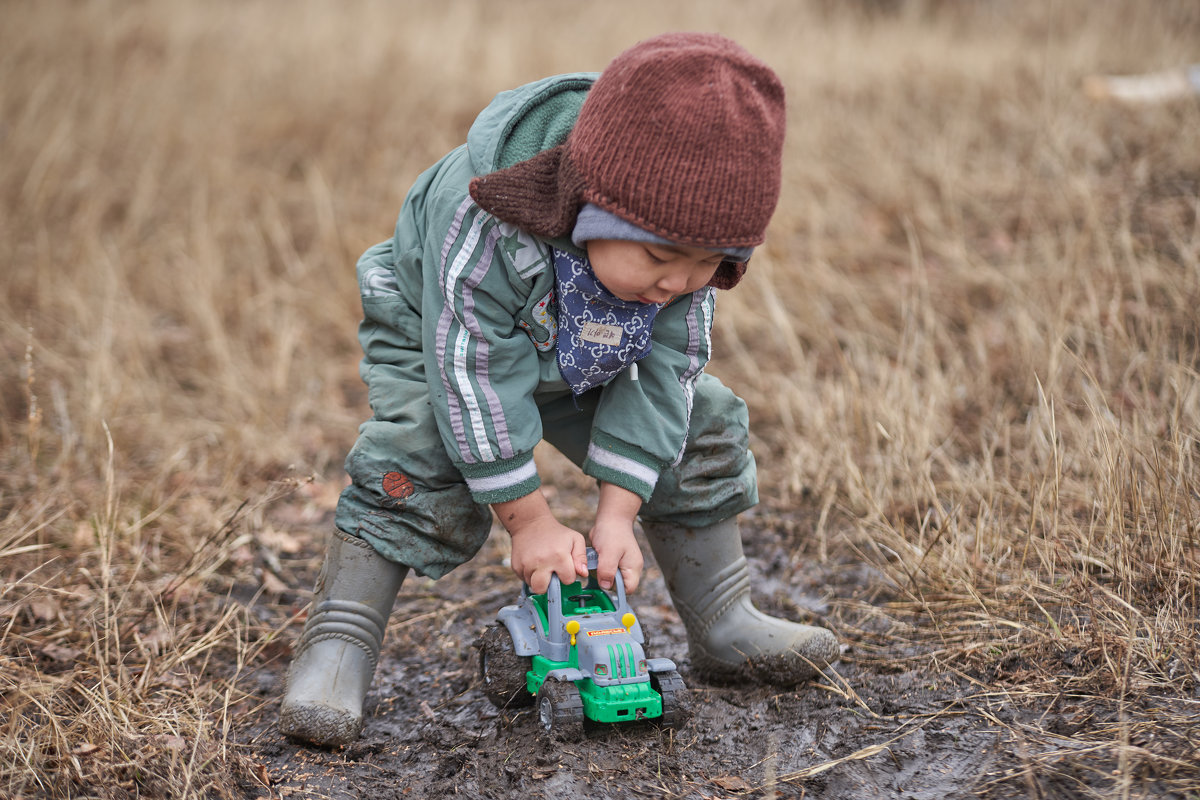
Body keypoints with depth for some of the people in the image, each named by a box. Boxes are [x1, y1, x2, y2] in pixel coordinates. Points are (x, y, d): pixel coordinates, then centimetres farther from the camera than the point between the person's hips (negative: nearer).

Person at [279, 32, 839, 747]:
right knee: (417, 465, -28)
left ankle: (723, 624, 10)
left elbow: (663, 370, -22)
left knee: (701, 427, -2)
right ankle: (336, 647, -21)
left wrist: (616, 512, -25)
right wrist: (530, 519, -31)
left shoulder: (686, 241, -29)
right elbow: (475, 375, -37)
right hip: (444, 340, -5)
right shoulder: (483, 230, -45)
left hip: (589, 362, 5)